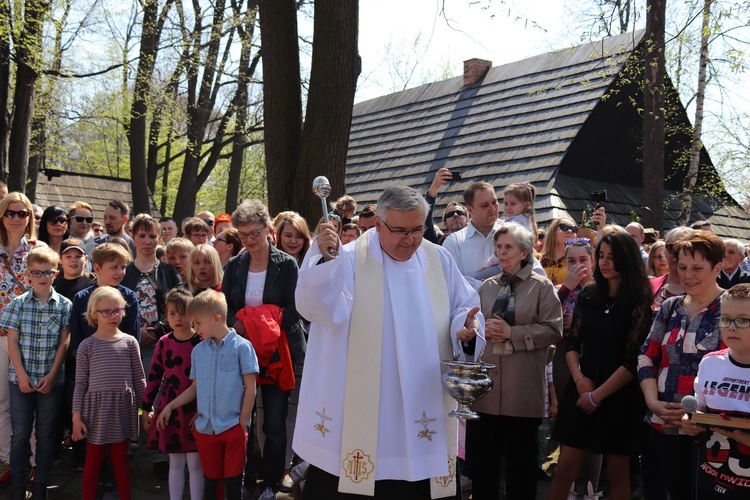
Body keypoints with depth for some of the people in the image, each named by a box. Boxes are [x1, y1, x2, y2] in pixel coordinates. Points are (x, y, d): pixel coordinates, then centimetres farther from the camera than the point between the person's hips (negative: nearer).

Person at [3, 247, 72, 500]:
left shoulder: (64, 305, -2)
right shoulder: (18, 304, 0)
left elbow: (64, 343, -2)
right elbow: (12, 341, -1)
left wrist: (52, 375, -8)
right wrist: (21, 375, -8)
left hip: (51, 379, 0)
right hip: (21, 378, 0)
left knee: (46, 433, 7)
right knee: (20, 432, 5)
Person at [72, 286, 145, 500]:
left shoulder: (129, 342, 1)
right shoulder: (87, 346, -2)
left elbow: (139, 379, 6)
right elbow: (80, 383, -1)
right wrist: (77, 416, -4)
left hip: (123, 407, 1)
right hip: (96, 406, -1)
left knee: (120, 457, 11)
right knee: (94, 458, 9)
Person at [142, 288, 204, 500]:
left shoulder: (201, 342, -8)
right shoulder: (163, 343, 3)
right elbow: (154, 377, 8)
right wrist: (146, 409, 9)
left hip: (195, 410, -3)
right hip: (169, 409, 3)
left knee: (195, 463, 5)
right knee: (175, 463, 14)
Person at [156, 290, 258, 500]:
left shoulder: (241, 346, -8)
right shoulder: (198, 351, 7)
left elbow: (250, 388, -8)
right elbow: (195, 388, 16)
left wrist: (243, 424, -9)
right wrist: (170, 407, 12)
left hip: (233, 427, -4)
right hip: (205, 428, 4)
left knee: (233, 482, 3)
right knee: (210, 480, 13)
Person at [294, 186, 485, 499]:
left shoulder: (439, 260, 7)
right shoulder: (350, 259, -5)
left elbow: (463, 308, 12)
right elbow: (320, 309, -18)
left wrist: (467, 326, -10)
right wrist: (323, 259, -32)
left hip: (424, 404, 3)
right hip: (359, 406, -3)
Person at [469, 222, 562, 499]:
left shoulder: (541, 286, 0)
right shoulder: (487, 287, 13)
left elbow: (553, 330, -8)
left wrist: (512, 333, -14)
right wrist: (482, 330, -7)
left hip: (523, 389, -4)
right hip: (485, 384, 4)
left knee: (521, 460, 8)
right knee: (483, 456, 10)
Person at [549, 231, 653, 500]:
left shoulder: (639, 303, -7)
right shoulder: (587, 296, 6)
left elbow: (634, 360, -11)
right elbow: (572, 343, 9)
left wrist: (598, 395, -11)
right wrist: (579, 379, -8)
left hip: (620, 395, -3)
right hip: (582, 389, 4)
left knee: (617, 472, 8)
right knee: (565, 468, 1)